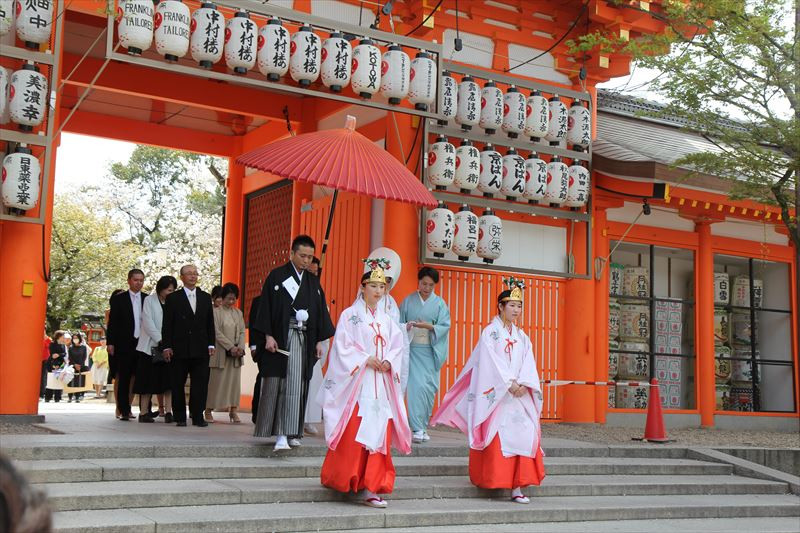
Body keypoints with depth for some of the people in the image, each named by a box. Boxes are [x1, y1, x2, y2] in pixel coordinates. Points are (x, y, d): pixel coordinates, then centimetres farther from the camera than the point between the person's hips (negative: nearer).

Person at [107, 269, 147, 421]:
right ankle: (124, 411, 3)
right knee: (124, 378, 0)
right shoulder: (118, 299, 4)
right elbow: (112, 322, 2)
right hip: (125, 344, -2)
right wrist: (111, 343, -4)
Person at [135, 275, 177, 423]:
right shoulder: (149, 300, 0)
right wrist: (160, 340, -15)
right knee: (147, 382, 2)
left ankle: (168, 412, -6)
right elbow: (148, 323, -8)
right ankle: (143, 412, 7)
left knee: (168, 381, -4)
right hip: (150, 346, -3)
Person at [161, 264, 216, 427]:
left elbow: (210, 323, 13)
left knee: (200, 383, -2)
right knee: (178, 385, 3)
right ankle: (180, 417, 10)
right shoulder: (173, 298, 4)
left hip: (200, 349, 2)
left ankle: (198, 416, 3)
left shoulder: (206, 298, 13)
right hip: (179, 349, -2)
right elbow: (167, 325, 1)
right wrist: (166, 346, -6)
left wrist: (211, 344, 5)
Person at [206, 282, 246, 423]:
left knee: (235, 381, 3)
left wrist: (240, 347, -8)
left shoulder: (238, 313, 11)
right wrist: (230, 347, -17)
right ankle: (208, 410, 7)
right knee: (216, 381, -1)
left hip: (236, 353, 4)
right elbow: (217, 333, -10)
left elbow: (242, 332, 9)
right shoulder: (216, 312, -4)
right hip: (221, 352, -4)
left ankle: (233, 410, 6)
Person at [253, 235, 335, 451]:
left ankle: (288, 432, 4)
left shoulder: (313, 282, 14)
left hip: (304, 339, 4)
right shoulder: (277, 276, 1)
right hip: (280, 338, -4)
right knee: (275, 385, -4)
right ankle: (279, 432, -2)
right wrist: (268, 336, -12)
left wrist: (319, 341, 9)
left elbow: (320, 312, 15)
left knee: (297, 387, 0)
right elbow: (266, 306, -4)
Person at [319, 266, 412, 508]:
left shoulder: (386, 320, 15)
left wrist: (388, 362, -8)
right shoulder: (350, 315, 1)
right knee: (353, 433, -5)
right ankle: (337, 478, 12)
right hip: (357, 382, -4)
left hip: (381, 385, 5)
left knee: (379, 432, -1)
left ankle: (371, 488, 0)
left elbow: (397, 347, 11)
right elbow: (343, 346, -7)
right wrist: (366, 359, -15)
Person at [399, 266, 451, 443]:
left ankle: (423, 427, 9)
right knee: (416, 386, -9)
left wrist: (428, 326, -17)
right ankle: (417, 429, -6)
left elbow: (445, 326, -1)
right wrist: (406, 327, -16)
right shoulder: (408, 301, 6)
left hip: (430, 351, 1)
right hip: (412, 349, -1)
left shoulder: (439, 303, 6)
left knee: (429, 388, -2)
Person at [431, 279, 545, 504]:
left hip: (520, 394, 4)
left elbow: (528, 364, 7)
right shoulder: (489, 332, 1)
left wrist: (522, 384, -11)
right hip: (496, 395, -4)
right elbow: (491, 361, -9)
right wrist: (509, 383, -16)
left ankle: (517, 486, -6)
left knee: (522, 434, -5)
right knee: (497, 437, -8)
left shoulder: (522, 337, 17)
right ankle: (496, 480, 1)